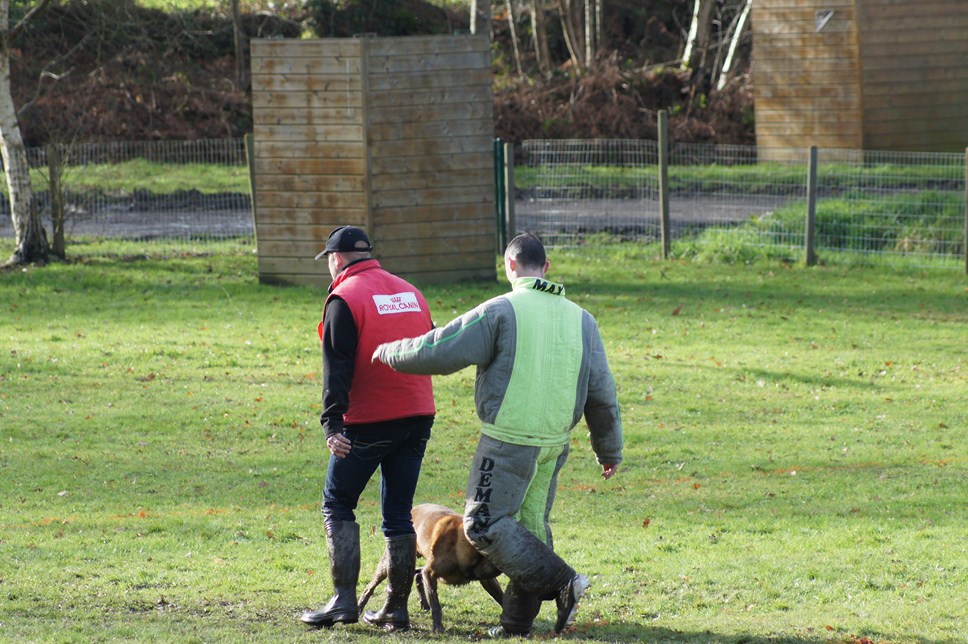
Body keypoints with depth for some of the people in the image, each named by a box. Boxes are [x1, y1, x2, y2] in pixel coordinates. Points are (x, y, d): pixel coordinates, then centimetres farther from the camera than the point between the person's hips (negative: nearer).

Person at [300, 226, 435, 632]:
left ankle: (344, 600, -6)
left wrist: (333, 424, -20)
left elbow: (337, 369, -16)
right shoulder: (411, 293, 13)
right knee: (398, 514, 11)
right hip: (418, 416, 6)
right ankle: (396, 609, 10)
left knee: (337, 506, 5)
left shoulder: (345, 299, -8)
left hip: (368, 423, -6)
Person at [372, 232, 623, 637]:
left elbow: (441, 352, -11)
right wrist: (610, 450, 21)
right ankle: (517, 621, 17)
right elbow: (601, 393, 10)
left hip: (508, 443, -6)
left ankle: (560, 581, -9)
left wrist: (391, 353, 7)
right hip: (553, 444, 7)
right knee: (531, 525, 15)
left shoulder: (501, 311, -10)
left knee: (485, 525, -1)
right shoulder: (580, 319, 7)